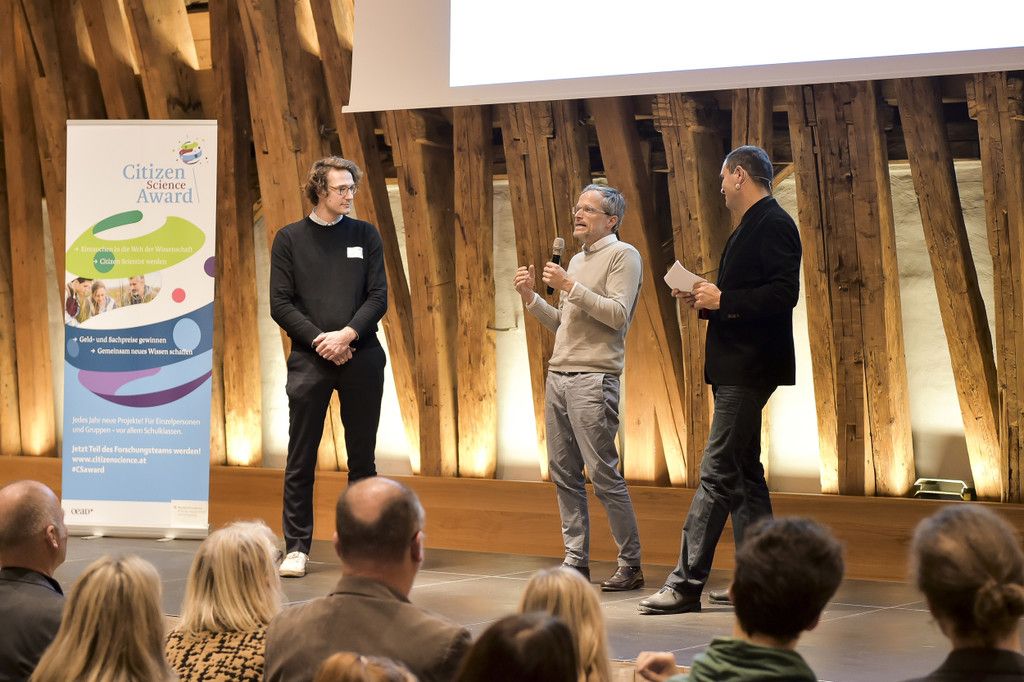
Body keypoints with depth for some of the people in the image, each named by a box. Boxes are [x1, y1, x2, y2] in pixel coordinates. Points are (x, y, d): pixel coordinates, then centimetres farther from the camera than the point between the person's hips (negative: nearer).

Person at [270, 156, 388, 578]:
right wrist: (319, 340, -12)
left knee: (362, 459, 6)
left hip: (361, 358, 1)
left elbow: (378, 297, 3)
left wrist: (347, 335, -12)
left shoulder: (365, 235, 8)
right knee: (300, 460, 0)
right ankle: (296, 548, 4)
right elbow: (280, 303, -1)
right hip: (310, 358, -1)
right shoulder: (290, 239, 4)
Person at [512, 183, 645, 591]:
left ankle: (630, 565, -2)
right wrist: (531, 298, 9)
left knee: (604, 475, -9)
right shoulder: (577, 260, 21)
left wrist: (569, 287, -18)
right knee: (564, 473, 6)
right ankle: (576, 561, 12)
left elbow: (618, 314, -16)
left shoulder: (623, 255, -3)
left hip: (594, 378, -8)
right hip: (558, 375, 8)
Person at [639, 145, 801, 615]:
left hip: (749, 367, -11)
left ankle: (686, 583, -12)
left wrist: (723, 301, -19)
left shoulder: (773, 224, -12)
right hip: (736, 367, 11)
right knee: (744, 473, 12)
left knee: (717, 474, -11)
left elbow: (784, 293, -23)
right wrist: (707, 302, 8)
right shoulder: (752, 227, 19)